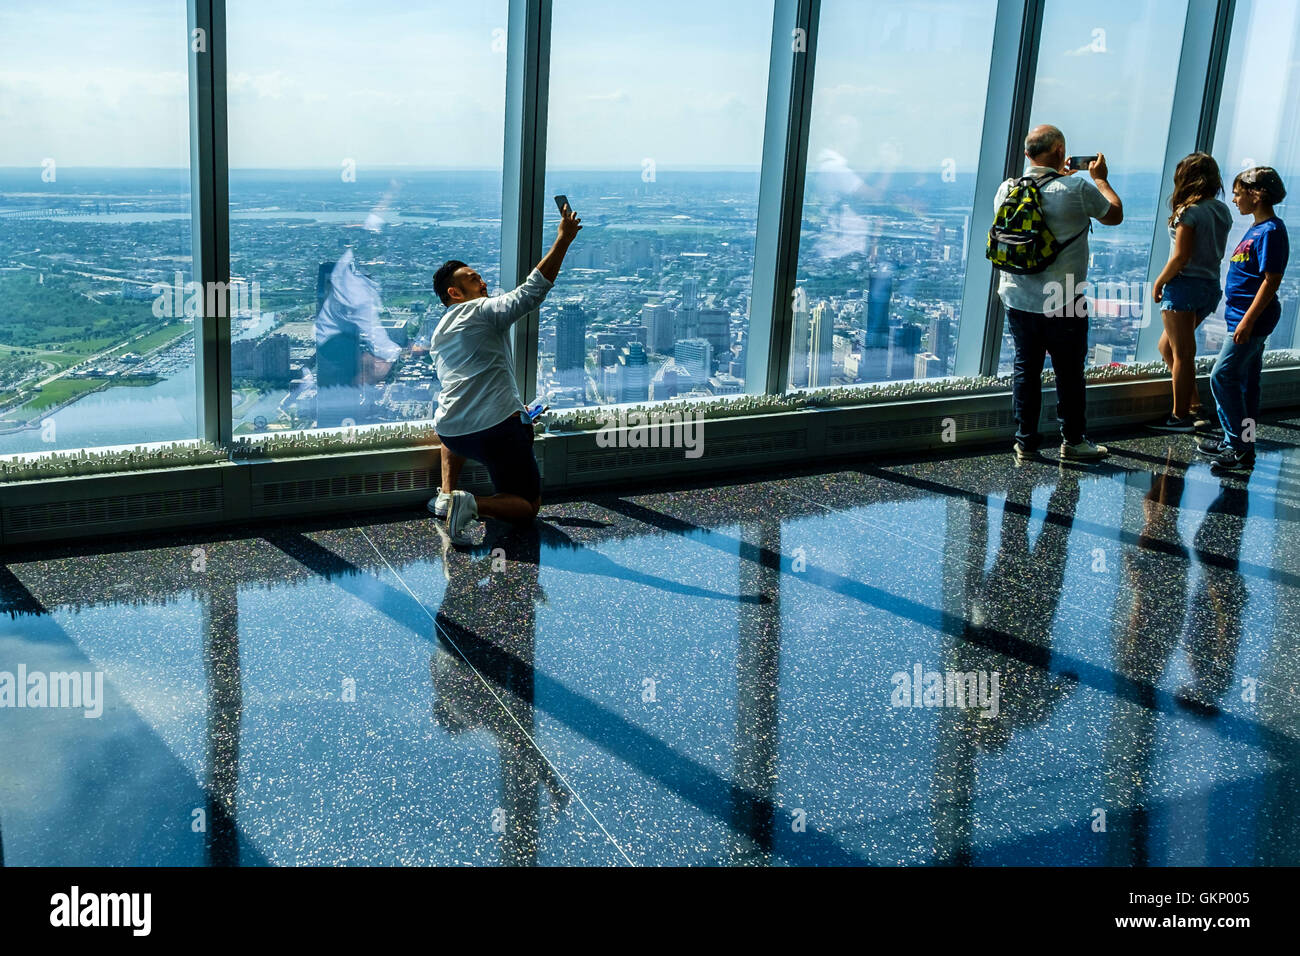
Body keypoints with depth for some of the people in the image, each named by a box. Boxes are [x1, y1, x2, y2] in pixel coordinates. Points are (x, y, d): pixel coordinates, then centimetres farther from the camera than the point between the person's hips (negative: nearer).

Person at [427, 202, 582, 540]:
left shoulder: (438, 333, 20)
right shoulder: (484, 311, -3)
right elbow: (534, 290, -10)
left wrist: (509, 405, 33)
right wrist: (563, 238, -7)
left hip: (450, 433, 7)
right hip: (496, 430, -7)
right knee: (528, 506, 9)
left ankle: (446, 493, 24)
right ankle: (472, 504, -21)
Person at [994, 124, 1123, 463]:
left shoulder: (1007, 189, -1)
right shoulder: (1078, 188, -13)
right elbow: (1115, 215, 3)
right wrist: (1099, 178, 17)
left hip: (1017, 299, 4)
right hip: (1063, 303, -4)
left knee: (1025, 368, 11)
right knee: (1069, 372, 10)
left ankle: (1025, 442, 16)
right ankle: (1073, 441, 21)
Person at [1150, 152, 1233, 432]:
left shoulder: (1189, 212, -14)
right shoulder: (1222, 211, 9)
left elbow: (1180, 256, -18)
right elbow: (1219, 252, 14)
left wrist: (1159, 282, -6)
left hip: (1185, 284, -8)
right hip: (1211, 286, 8)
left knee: (1182, 354, -2)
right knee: (1167, 346, 19)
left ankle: (1181, 417, 3)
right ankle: (1193, 405, 17)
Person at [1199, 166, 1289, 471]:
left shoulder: (1270, 232, -18)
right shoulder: (1257, 228, 13)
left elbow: (1272, 280, -22)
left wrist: (1248, 320, -24)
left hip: (1251, 320, -10)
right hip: (1247, 319, 10)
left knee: (1222, 377, -11)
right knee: (1246, 380, 15)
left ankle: (1238, 447, -6)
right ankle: (1238, 442, 24)